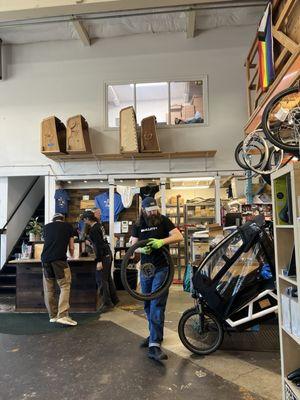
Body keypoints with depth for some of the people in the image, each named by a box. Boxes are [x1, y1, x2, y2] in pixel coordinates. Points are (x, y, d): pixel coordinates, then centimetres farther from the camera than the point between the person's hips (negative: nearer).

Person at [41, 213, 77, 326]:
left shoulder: (46, 227, 22)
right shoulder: (68, 226, 14)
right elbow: (71, 247, 16)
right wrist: (72, 255, 38)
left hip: (45, 259, 4)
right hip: (59, 259, -4)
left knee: (49, 289, 11)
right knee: (65, 286, 0)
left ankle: (53, 316, 17)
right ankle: (62, 315, -8)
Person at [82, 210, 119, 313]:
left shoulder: (94, 229, -18)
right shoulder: (99, 225, 10)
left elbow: (99, 245, -23)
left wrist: (99, 261, -22)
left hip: (103, 256, -10)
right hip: (108, 254, 10)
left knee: (101, 280, -2)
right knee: (108, 278, 18)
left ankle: (107, 303, 4)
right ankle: (114, 299, 28)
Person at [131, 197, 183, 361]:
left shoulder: (163, 220, -3)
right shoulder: (138, 226, 6)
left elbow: (179, 236, -12)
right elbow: (133, 246, 2)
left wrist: (162, 241, -29)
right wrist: (141, 249, -22)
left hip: (161, 268, -4)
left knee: (157, 305, -10)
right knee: (148, 305, 14)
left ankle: (154, 345, -8)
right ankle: (154, 335, 32)